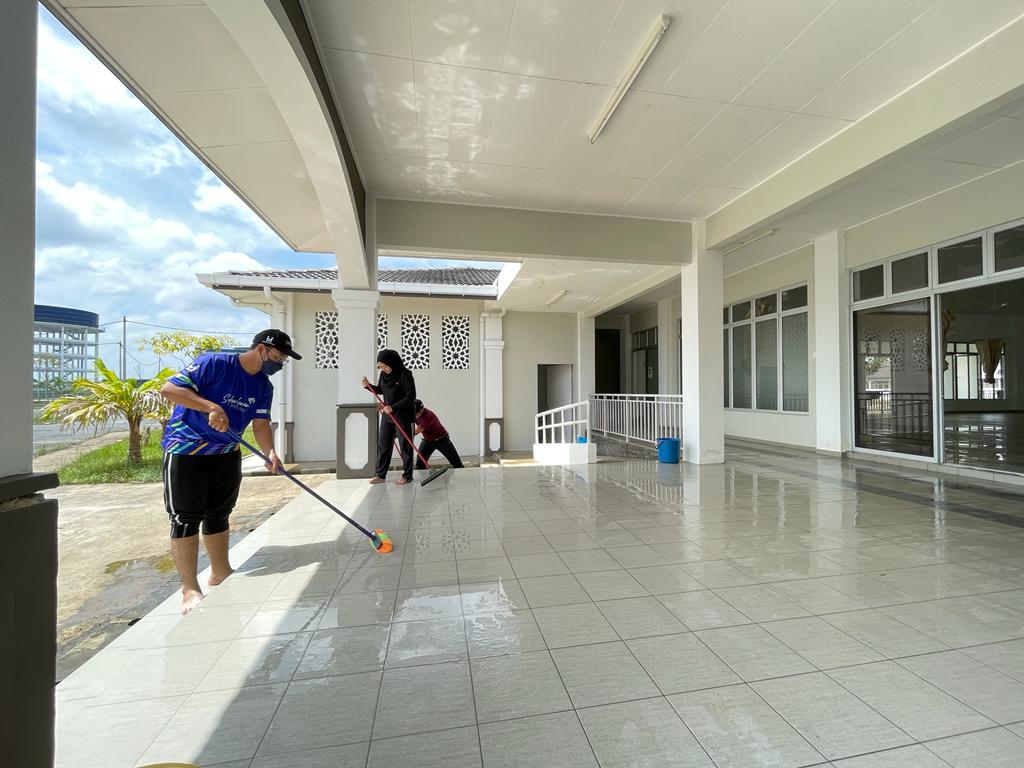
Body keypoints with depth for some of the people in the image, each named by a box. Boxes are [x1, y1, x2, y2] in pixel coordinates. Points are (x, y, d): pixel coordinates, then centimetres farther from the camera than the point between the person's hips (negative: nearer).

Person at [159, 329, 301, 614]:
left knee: (218, 515, 16)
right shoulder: (215, 363, -19)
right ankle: (190, 588, 9)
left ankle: (220, 573, 31)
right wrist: (211, 407, -33)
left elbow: (261, 423, -6)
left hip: (227, 454, 7)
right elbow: (168, 388, -22)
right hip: (186, 450, -7)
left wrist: (270, 452, -23)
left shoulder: (264, 386, 0)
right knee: (186, 518, -2)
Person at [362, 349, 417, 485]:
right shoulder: (384, 374, 4)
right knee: (383, 444, 9)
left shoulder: (405, 375, -17)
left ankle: (407, 476, 15)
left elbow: (410, 397, -18)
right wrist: (369, 386, 1)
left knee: (405, 446, 3)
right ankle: (380, 474, 21)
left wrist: (393, 407, -22)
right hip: (387, 415, 7)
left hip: (403, 416, -7)